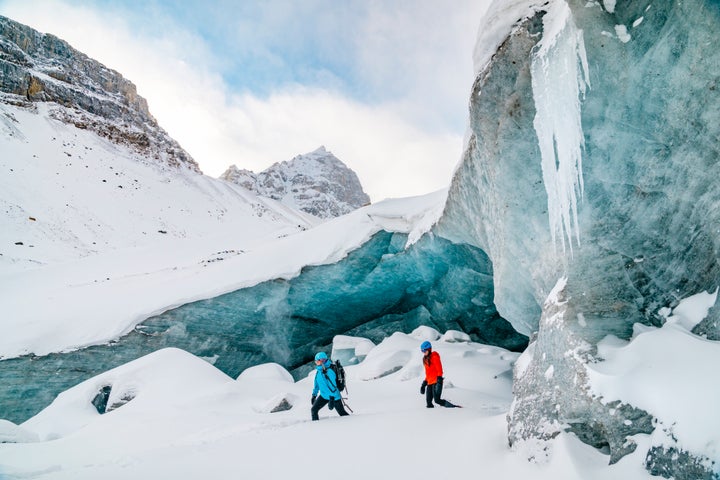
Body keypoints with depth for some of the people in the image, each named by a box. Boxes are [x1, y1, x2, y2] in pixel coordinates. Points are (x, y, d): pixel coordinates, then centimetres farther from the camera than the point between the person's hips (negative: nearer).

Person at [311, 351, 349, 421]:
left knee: (342, 413, 1)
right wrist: (314, 395, 20)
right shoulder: (318, 372, 1)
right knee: (313, 410, -1)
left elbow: (332, 386, -29)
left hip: (334, 397, -7)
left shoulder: (329, 371, -26)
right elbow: (317, 384, 16)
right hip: (323, 396, 7)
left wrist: (331, 400, -32)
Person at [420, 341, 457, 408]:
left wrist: (439, 380, -21)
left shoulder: (434, 357, -6)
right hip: (429, 383, 8)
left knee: (437, 400, -15)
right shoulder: (425, 359, 18)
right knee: (428, 403, -1)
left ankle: (453, 407, -5)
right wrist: (424, 383, 22)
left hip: (436, 382, -8)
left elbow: (439, 370, -12)